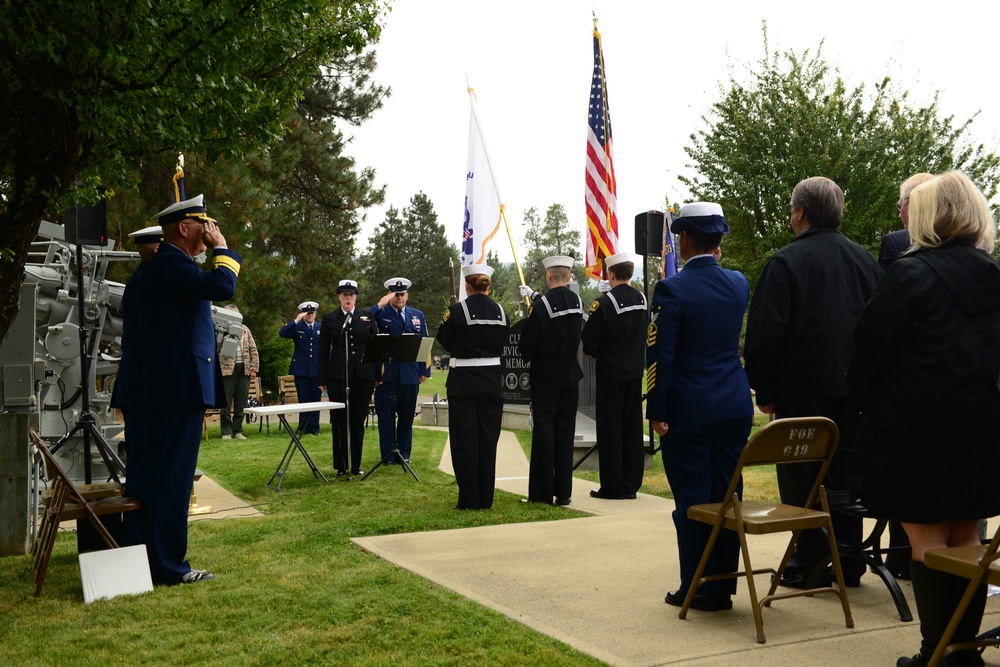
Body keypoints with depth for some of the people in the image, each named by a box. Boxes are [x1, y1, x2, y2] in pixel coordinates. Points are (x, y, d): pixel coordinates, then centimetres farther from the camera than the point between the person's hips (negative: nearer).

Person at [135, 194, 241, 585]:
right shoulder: (172, 264, -14)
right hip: (180, 389, -11)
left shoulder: (164, 264, 19)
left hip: (164, 389, 11)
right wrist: (221, 248, -15)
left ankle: (157, 559, 25)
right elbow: (222, 288, -27)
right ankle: (167, 567, 2)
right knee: (173, 478, -5)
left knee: (160, 475, 15)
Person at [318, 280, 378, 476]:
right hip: (337, 376, -1)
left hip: (363, 376, 1)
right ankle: (341, 466, 11)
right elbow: (323, 351, 5)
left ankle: (355, 465, 14)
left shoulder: (367, 318, 9)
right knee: (339, 421, 2)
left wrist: (377, 375, 4)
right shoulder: (329, 319, 5)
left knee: (358, 421, 5)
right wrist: (322, 379, 1)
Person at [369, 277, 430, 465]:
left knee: (407, 416, 9)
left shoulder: (418, 315, 13)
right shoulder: (380, 313, 3)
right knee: (386, 416, 2)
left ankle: (404, 454, 19)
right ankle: (388, 455, 10)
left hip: (410, 374, 3)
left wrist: (425, 370, 6)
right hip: (386, 373, -3)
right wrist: (380, 305, -20)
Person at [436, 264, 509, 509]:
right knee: (488, 438, 10)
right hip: (492, 379, 4)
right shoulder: (500, 311, 3)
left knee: (464, 440, 3)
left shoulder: (458, 310, -11)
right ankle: (485, 498, 14)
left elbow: (446, 342, 0)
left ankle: (469, 499, 3)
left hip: (464, 381, -4)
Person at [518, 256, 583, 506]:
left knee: (543, 431, 1)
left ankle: (542, 492, 4)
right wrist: (534, 295, 28)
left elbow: (525, 346, -13)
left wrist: (531, 358, 7)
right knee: (565, 432, 9)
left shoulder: (540, 307, -17)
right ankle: (563, 492, 12)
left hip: (545, 377, -5)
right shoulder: (577, 302, -1)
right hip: (570, 376, 5)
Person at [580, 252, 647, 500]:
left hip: (610, 371, -6)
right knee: (632, 426, 10)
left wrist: (596, 353, 7)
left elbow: (589, 339, -13)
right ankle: (631, 484, 15)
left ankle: (612, 486, 5)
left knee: (610, 428, 1)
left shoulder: (604, 303, -17)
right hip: (635, 370, 6)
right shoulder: (641, 299, 3)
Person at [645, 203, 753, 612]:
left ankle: (698, 588, 11)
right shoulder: (739, 284, 5)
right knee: (726, 495, 10)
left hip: (688, 410, -5)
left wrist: (656, 412, -8)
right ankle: (724, 586, 19)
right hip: (735, 406, 5)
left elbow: (659, 355, -14)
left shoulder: (671, 290, -12)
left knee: (692, 500, 3)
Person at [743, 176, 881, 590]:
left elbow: (765, 333, -14)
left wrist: (764, 390, -5)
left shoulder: (785, 262, -11)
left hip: (803, 389, -5)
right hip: (853, 388, 6)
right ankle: (849, 563, 19)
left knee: (803, 478, 3)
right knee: (846, 472, 13)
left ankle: (810, 565, 8)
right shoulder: (864, 259, 7)